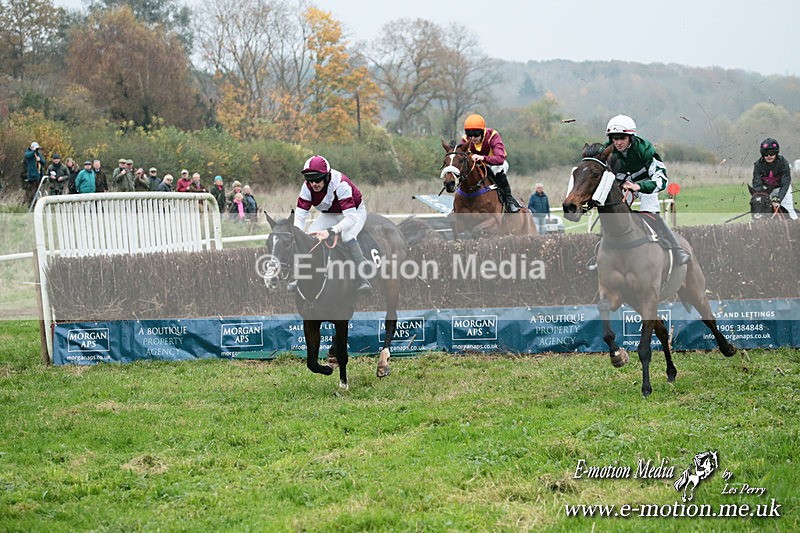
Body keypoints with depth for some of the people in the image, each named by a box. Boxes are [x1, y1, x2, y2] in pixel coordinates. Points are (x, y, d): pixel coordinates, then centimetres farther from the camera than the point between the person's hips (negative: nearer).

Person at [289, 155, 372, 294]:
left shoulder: (340, 184, -38)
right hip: (329, 215, 5)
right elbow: (300, 215, -22)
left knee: (347, 236, -33)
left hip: (355, 211, -5)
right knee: (311, 235, -17)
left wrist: (330, 231, -57)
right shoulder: (308, 186, -23)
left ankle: (363, 279, -33)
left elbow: (351, 217, -44)